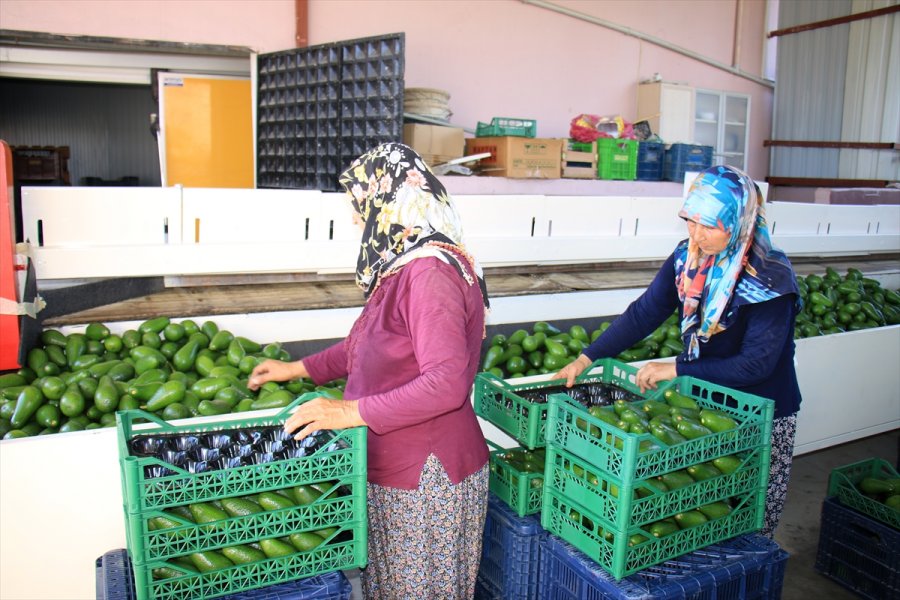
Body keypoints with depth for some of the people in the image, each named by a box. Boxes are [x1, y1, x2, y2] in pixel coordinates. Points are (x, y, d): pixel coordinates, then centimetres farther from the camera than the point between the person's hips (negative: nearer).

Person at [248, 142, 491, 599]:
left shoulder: (430, 274, -25)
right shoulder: (403, 266, 7)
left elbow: (445, 384, -31)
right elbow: (368, 343, 20)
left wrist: (350, 412, -27)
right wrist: (299, 369, 20)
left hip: (424, 479, -9)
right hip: (394, 467, 9)